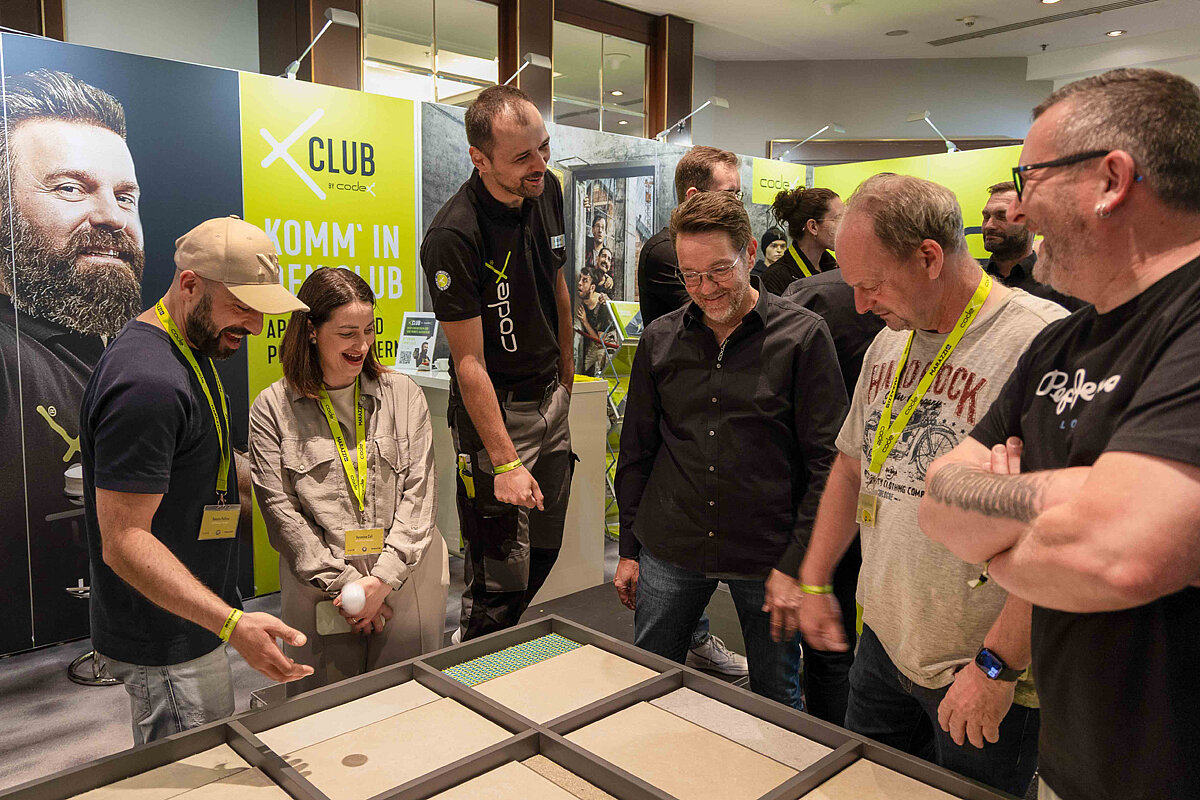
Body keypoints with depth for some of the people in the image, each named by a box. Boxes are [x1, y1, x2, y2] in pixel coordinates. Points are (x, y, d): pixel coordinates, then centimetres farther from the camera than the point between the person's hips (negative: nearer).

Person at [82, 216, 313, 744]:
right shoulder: (148, 383, -27)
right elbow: (123, 542, -28)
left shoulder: (188, 347, 7)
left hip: (191, 623, 10)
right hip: (168, 648, -10)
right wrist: (231, 623, -35)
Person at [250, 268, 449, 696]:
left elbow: (420, 493, -1)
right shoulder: (272, 407, 1)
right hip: (319, 592, -1)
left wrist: (383, 579, -10)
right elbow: (280, 509, -3)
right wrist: (341, 582, -11)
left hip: (408, 585, 1)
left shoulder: (404, 394, 4)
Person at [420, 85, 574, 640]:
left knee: (545, 551, 16)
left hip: (551, 400, 8)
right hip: (495, 411, -7)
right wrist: (504, 463, -23)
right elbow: (469, 361, -22)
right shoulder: (454, 237, -24)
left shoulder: (547, 191, 0)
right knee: (501, 573, -1)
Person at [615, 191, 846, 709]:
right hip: (669, 551, 3)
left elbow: (826, 462, -7)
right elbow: (636, 452, 11)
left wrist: (796, 564, -11)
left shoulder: (803, 337, -7)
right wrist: (630, 548, 10)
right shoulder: (660, 340, 4)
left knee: (776, 700, 13)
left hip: (767, 555, -2)